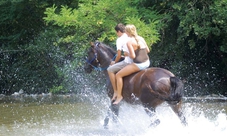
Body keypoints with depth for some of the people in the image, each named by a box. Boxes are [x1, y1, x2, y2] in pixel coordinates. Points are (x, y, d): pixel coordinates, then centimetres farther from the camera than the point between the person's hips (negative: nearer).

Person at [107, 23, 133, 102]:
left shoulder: (120, 40, -5)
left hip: (128, 62, -8)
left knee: (110, 70, 2)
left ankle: (115, 92, 0)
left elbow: (119, 55, -7)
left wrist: (115, 62, 13)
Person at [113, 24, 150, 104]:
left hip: (138, 64, -8)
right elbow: (148, 50, 15)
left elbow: (133, 56, -18)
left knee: (118, 75, 2)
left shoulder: (129, 42, -13)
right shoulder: (141, 38, 8)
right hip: (147, 63, 8)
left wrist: (127, 54, 1)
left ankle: (119, 96, 3)